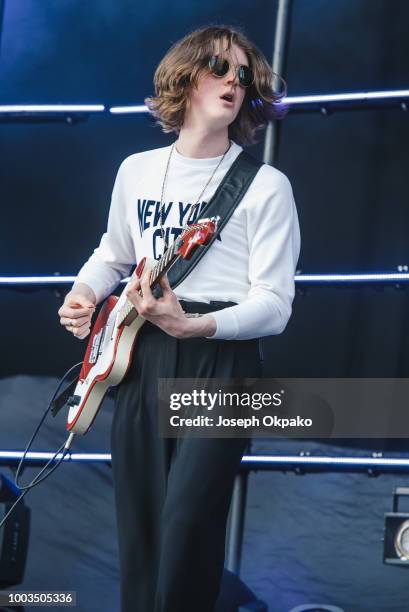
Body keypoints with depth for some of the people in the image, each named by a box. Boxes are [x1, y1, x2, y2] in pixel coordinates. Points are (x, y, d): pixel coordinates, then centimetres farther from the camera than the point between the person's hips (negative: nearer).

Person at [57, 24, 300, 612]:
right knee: (137, 531, 6)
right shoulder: (136, 170, 11)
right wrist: (85, 293, 5)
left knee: (187, 529, -15)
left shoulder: (265, 185, -4)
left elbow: (274, 305, -9)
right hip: (141, 355, 5)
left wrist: (194, 324, -24)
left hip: (221, 361, -5)